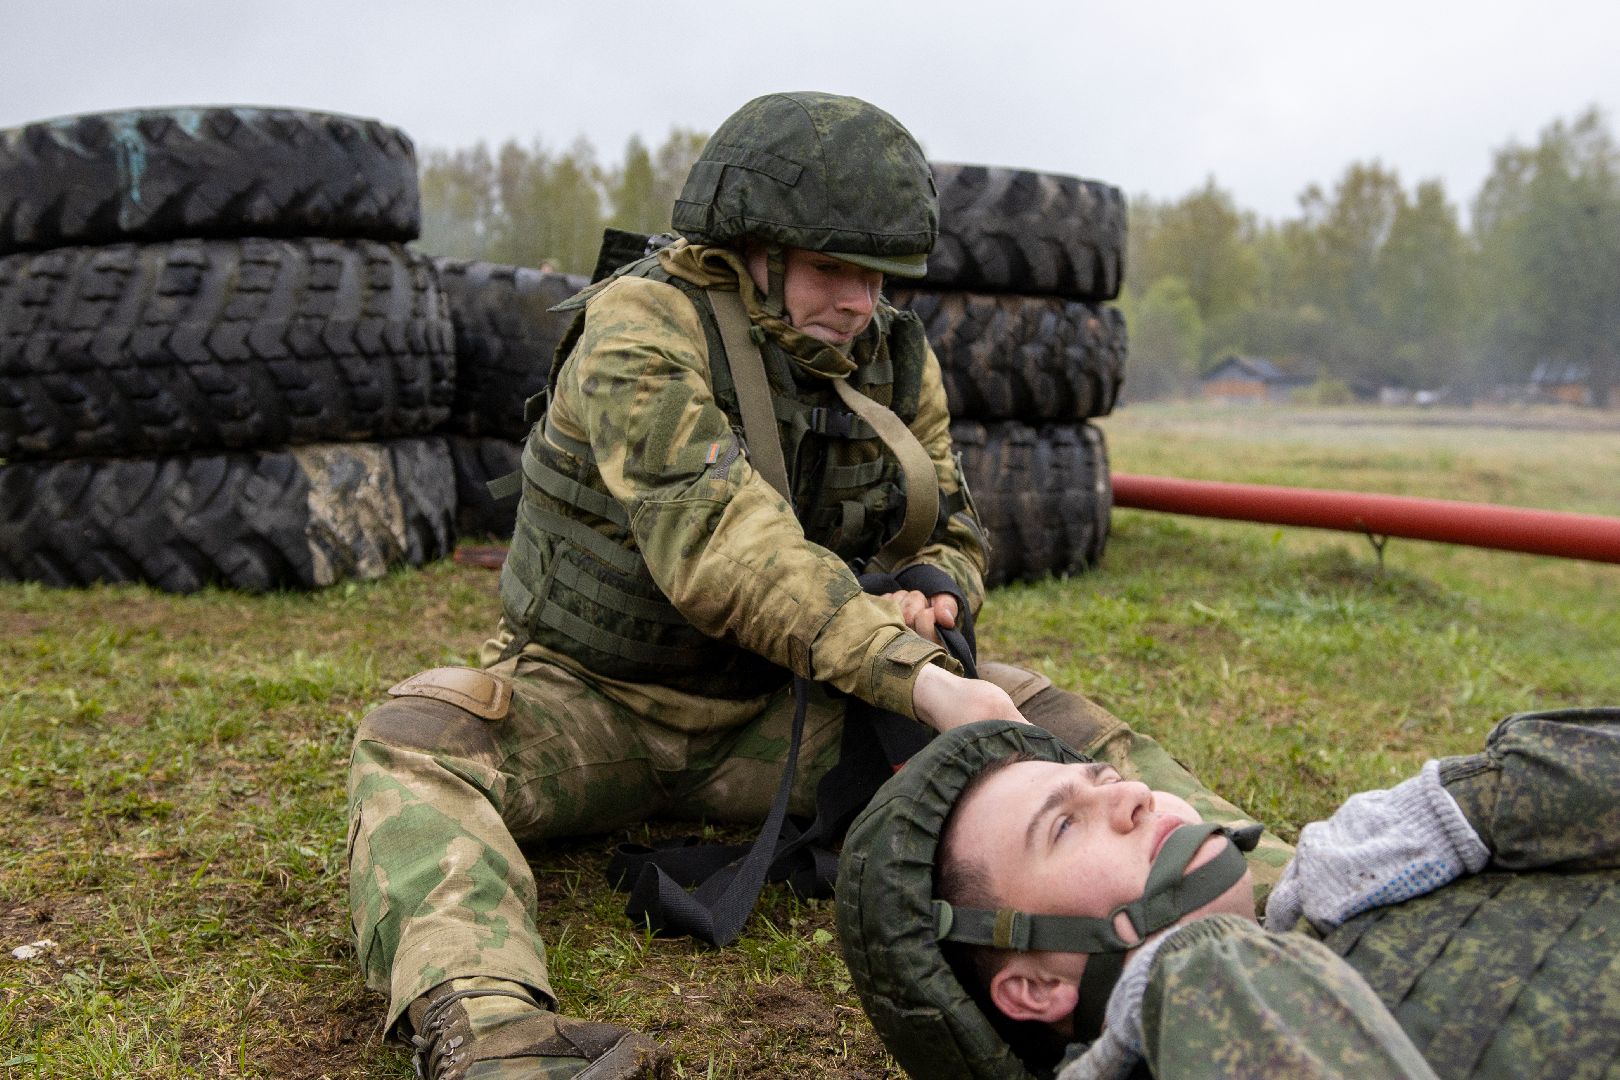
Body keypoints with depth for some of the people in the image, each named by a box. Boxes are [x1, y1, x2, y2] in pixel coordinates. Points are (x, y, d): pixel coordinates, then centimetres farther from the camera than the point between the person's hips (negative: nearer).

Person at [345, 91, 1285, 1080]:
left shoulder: (895, 359, 1)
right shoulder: (643, 327, -19)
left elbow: (953, 537, 11)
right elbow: (717, 541, -32)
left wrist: (933, 590, -16)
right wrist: (920, 683, -39)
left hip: (776, 719, 4)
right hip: (594, 702, -4)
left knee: (1030, 712, -16)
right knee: (417, 741, -34)